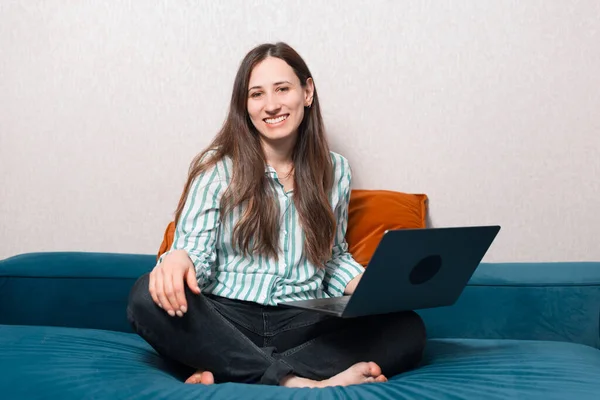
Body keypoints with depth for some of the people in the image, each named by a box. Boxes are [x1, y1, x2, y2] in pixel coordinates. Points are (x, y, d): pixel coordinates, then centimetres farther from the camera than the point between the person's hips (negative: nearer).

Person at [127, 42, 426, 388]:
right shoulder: (218, 165, 1)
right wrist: (178, 259, -30)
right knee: (148, 298, -32)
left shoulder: (336, 170, 12)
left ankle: (226, 375, -29)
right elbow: (197, 253, -4)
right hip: (226, 320, -2)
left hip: (306, 325, 3)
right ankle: (295, 381, -31)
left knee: (408, 329, -23)